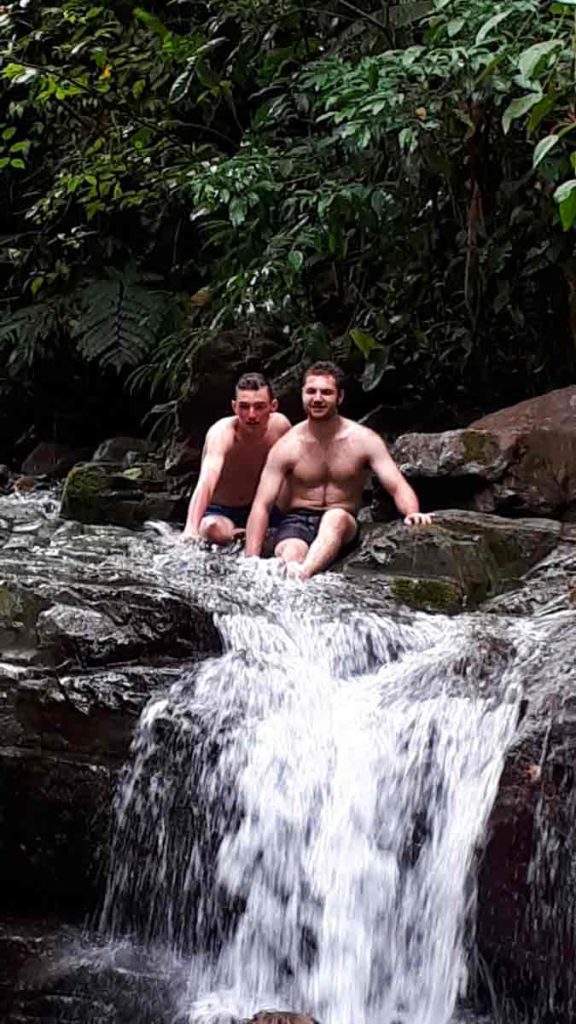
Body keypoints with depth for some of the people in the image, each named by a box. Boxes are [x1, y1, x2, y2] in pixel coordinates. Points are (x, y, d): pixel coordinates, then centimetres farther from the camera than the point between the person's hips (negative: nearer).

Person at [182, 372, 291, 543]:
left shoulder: (280, 425, -15)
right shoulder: (222, 433, -31)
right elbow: (206, 482, -47)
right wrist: (191, 529, -61)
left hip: (255, 510, 6)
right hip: (218, 512, -6)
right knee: (216, 530, -36)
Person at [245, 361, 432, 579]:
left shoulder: (363, 440, 0)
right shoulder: (287, 446, 0)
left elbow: (398, 487, -6)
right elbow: (261, 506, -3)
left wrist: (412, 513, -31)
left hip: (342, 526, -1)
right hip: (297, 520, 1)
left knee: (336, 516, -38)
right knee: (289, 557, -35)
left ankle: (304, 572, -60)